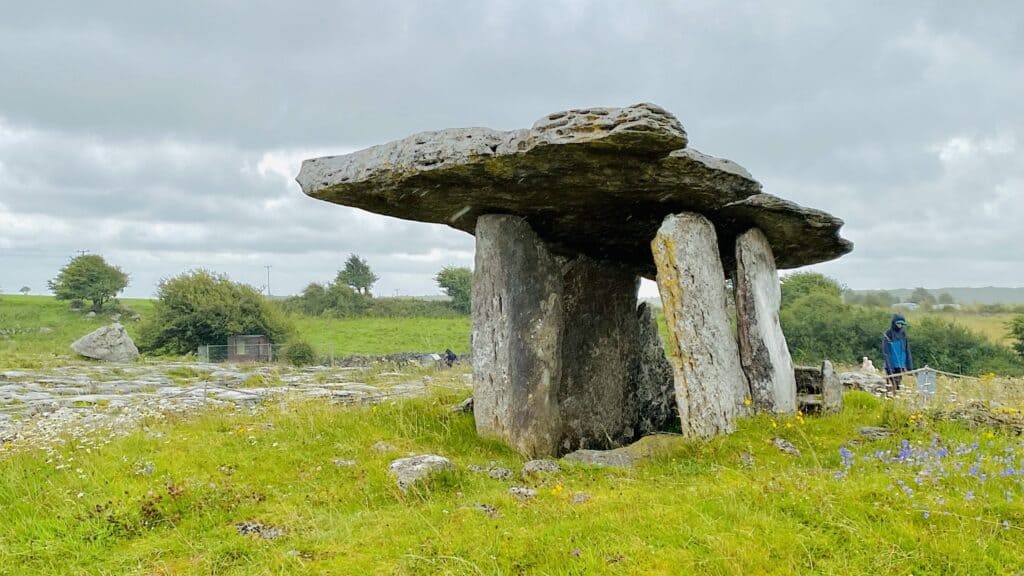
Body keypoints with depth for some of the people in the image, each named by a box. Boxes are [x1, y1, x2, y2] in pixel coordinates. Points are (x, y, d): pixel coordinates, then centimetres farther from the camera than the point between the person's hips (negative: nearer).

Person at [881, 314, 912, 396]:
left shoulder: (903, 334, 9)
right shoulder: (887, 334, -7)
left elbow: (907, 350, 13)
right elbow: (885, 352, -11)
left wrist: (909, 365, 9)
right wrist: (889, 366, -18)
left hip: (901, 365, 5)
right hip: (891, 365, -5)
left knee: (898, 386, 9)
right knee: (892, 386, -7)